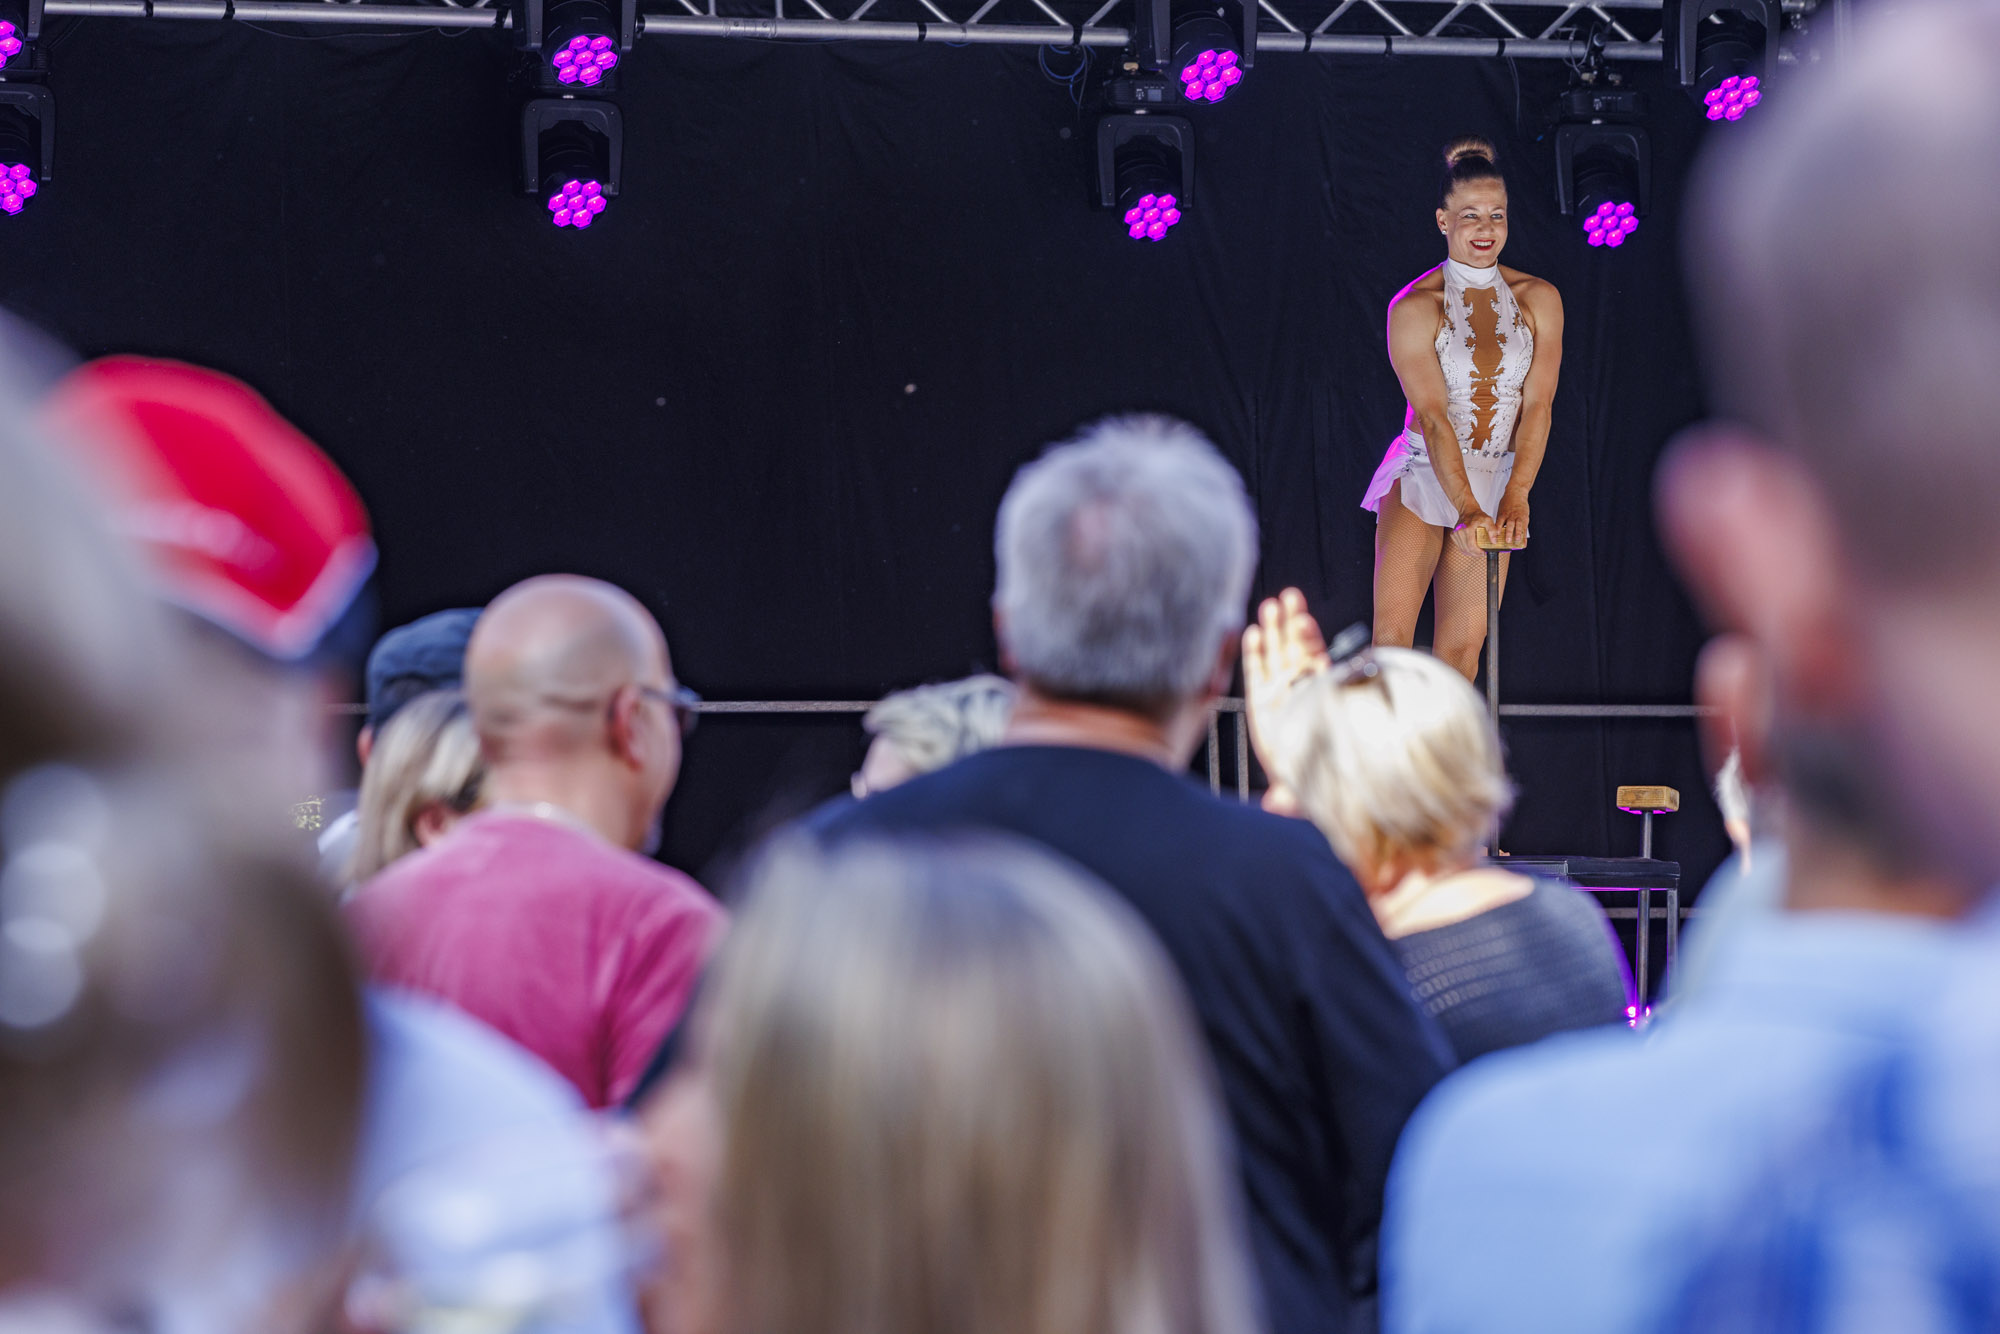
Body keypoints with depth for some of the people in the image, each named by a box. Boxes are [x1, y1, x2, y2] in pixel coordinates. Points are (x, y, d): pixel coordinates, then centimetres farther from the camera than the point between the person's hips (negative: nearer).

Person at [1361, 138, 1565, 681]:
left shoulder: (1539, 300, 1)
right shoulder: (1414, 307, -8)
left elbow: (1537, 405, -6)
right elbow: (1432, 417, -16)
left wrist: (1515, 499, -20)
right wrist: (1467, 511, -28)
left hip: (1496, 484, 3)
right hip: (1423, 477, -3)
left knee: (1464, 643, -1)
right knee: (1392, 632, -14)